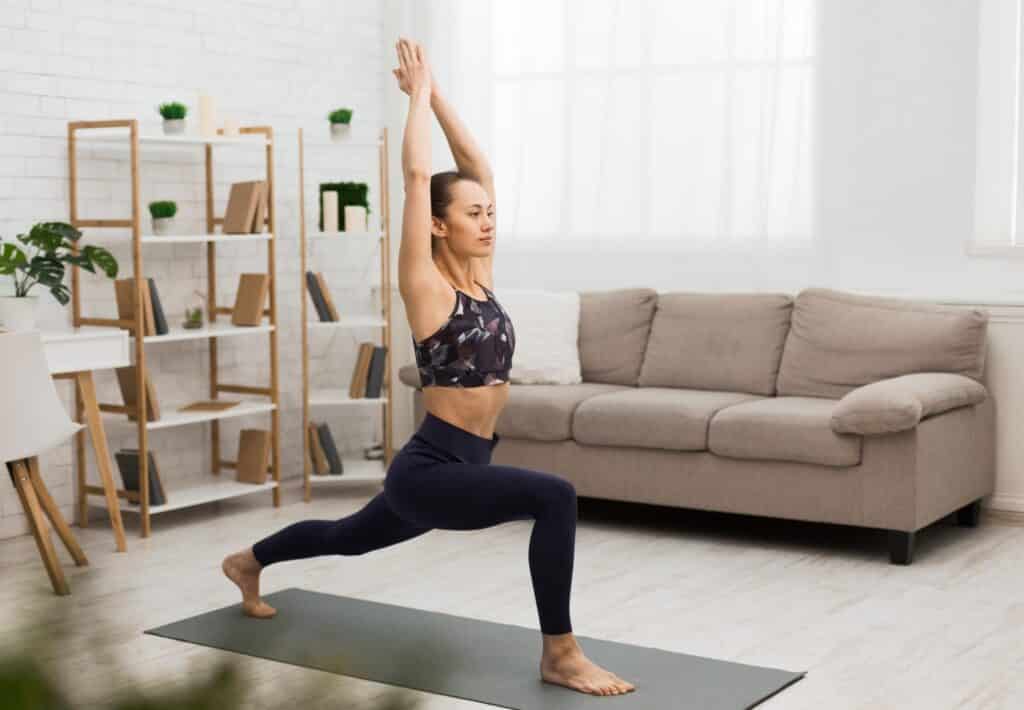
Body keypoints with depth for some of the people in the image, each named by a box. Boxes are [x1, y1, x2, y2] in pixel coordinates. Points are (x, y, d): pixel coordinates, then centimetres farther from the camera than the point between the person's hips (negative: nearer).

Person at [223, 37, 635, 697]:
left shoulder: (481, 276, 5)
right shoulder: (427, 287, -14)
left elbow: (478, 166, 8)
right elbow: (417, 175, -18)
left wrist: (438, 94, 7)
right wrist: (419, 92, -7)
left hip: (459, 468, 8)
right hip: (428, 471, -8)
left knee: (348, 537, 30)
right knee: (555, 496, -28)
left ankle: (248, 561, 56)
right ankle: (560, 654, -17)